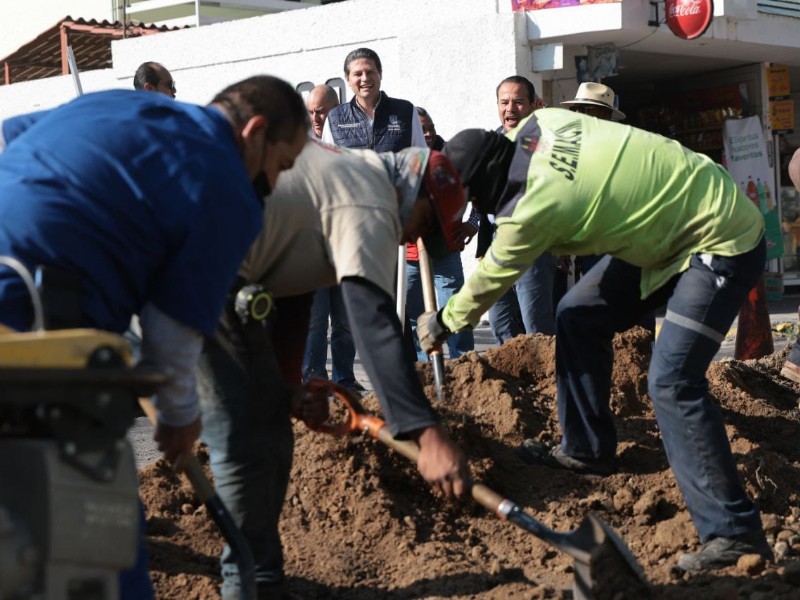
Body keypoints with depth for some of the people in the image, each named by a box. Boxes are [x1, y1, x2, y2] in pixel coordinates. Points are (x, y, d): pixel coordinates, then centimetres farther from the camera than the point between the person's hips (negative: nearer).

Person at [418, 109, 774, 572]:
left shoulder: (538, 206, -27)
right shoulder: (539, 123, -7)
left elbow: (490, 282, -10)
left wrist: (442, 325, 8)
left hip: (724, 243, -10)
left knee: (672, 382, -19)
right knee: (580, 317, 11)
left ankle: (734, 533, -15)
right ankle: (588, 450, 25)